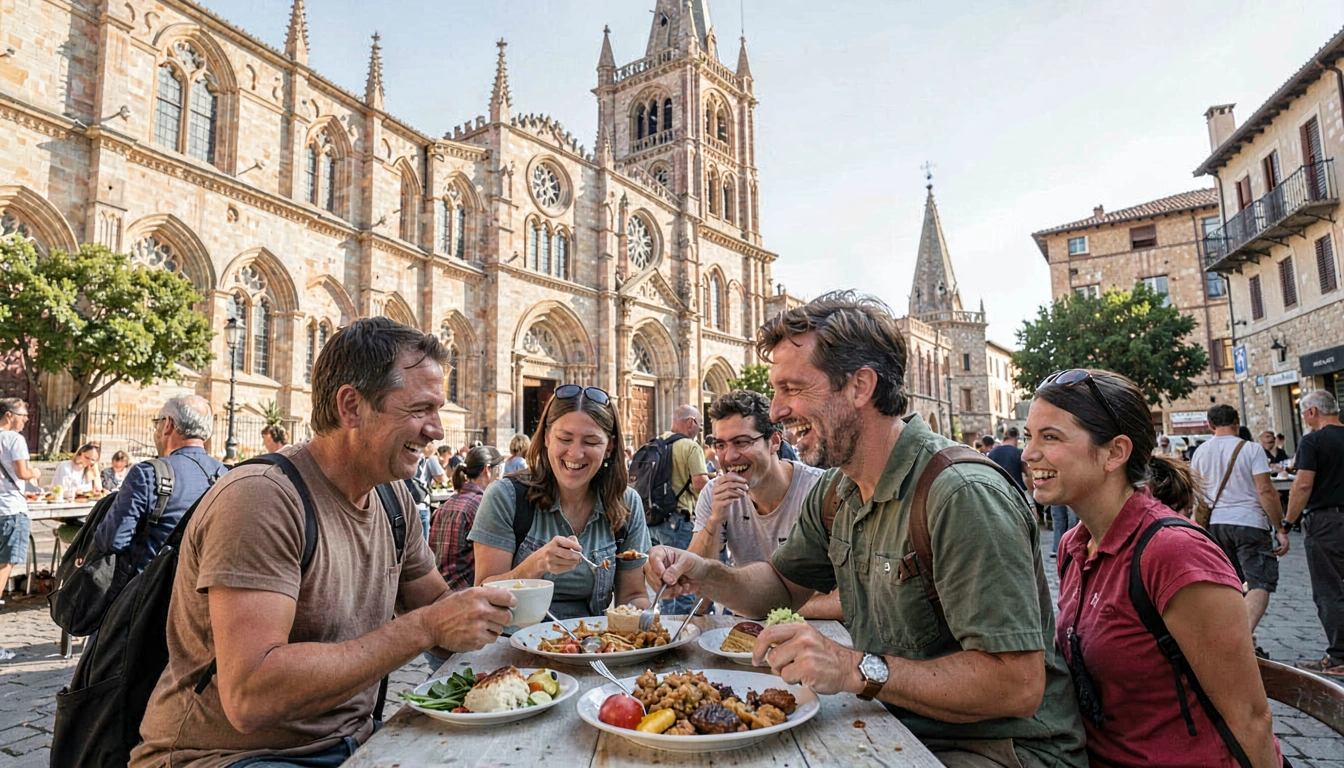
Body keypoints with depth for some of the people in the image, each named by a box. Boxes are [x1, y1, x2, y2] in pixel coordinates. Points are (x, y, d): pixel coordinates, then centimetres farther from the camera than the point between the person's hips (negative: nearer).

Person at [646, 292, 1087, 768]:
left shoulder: (963, 496, -26)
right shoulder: (835, 491, 1)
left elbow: (1019, 685, -27)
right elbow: (783, 585, 14)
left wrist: (858, 671, -33)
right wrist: (707, 577, -5)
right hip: (898, 725, 7)